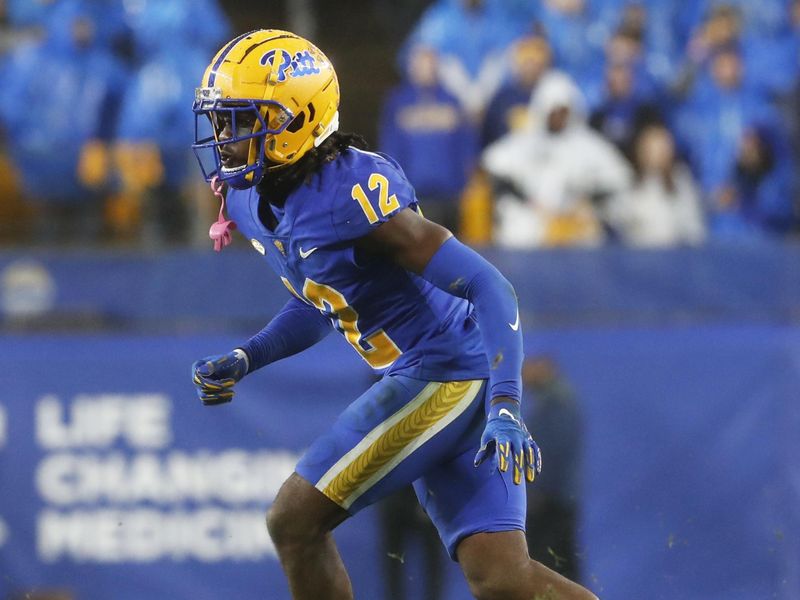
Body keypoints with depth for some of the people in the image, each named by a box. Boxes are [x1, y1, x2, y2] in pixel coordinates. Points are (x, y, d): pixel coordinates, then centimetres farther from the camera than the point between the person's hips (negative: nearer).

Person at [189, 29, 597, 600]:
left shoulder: (354, 193, -23)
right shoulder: (252, 203, 5)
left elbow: (488, 287, -24)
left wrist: (504, 405, -32)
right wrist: (242, 360, 7)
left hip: (446, 375, -9)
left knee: (294, 522, -9)